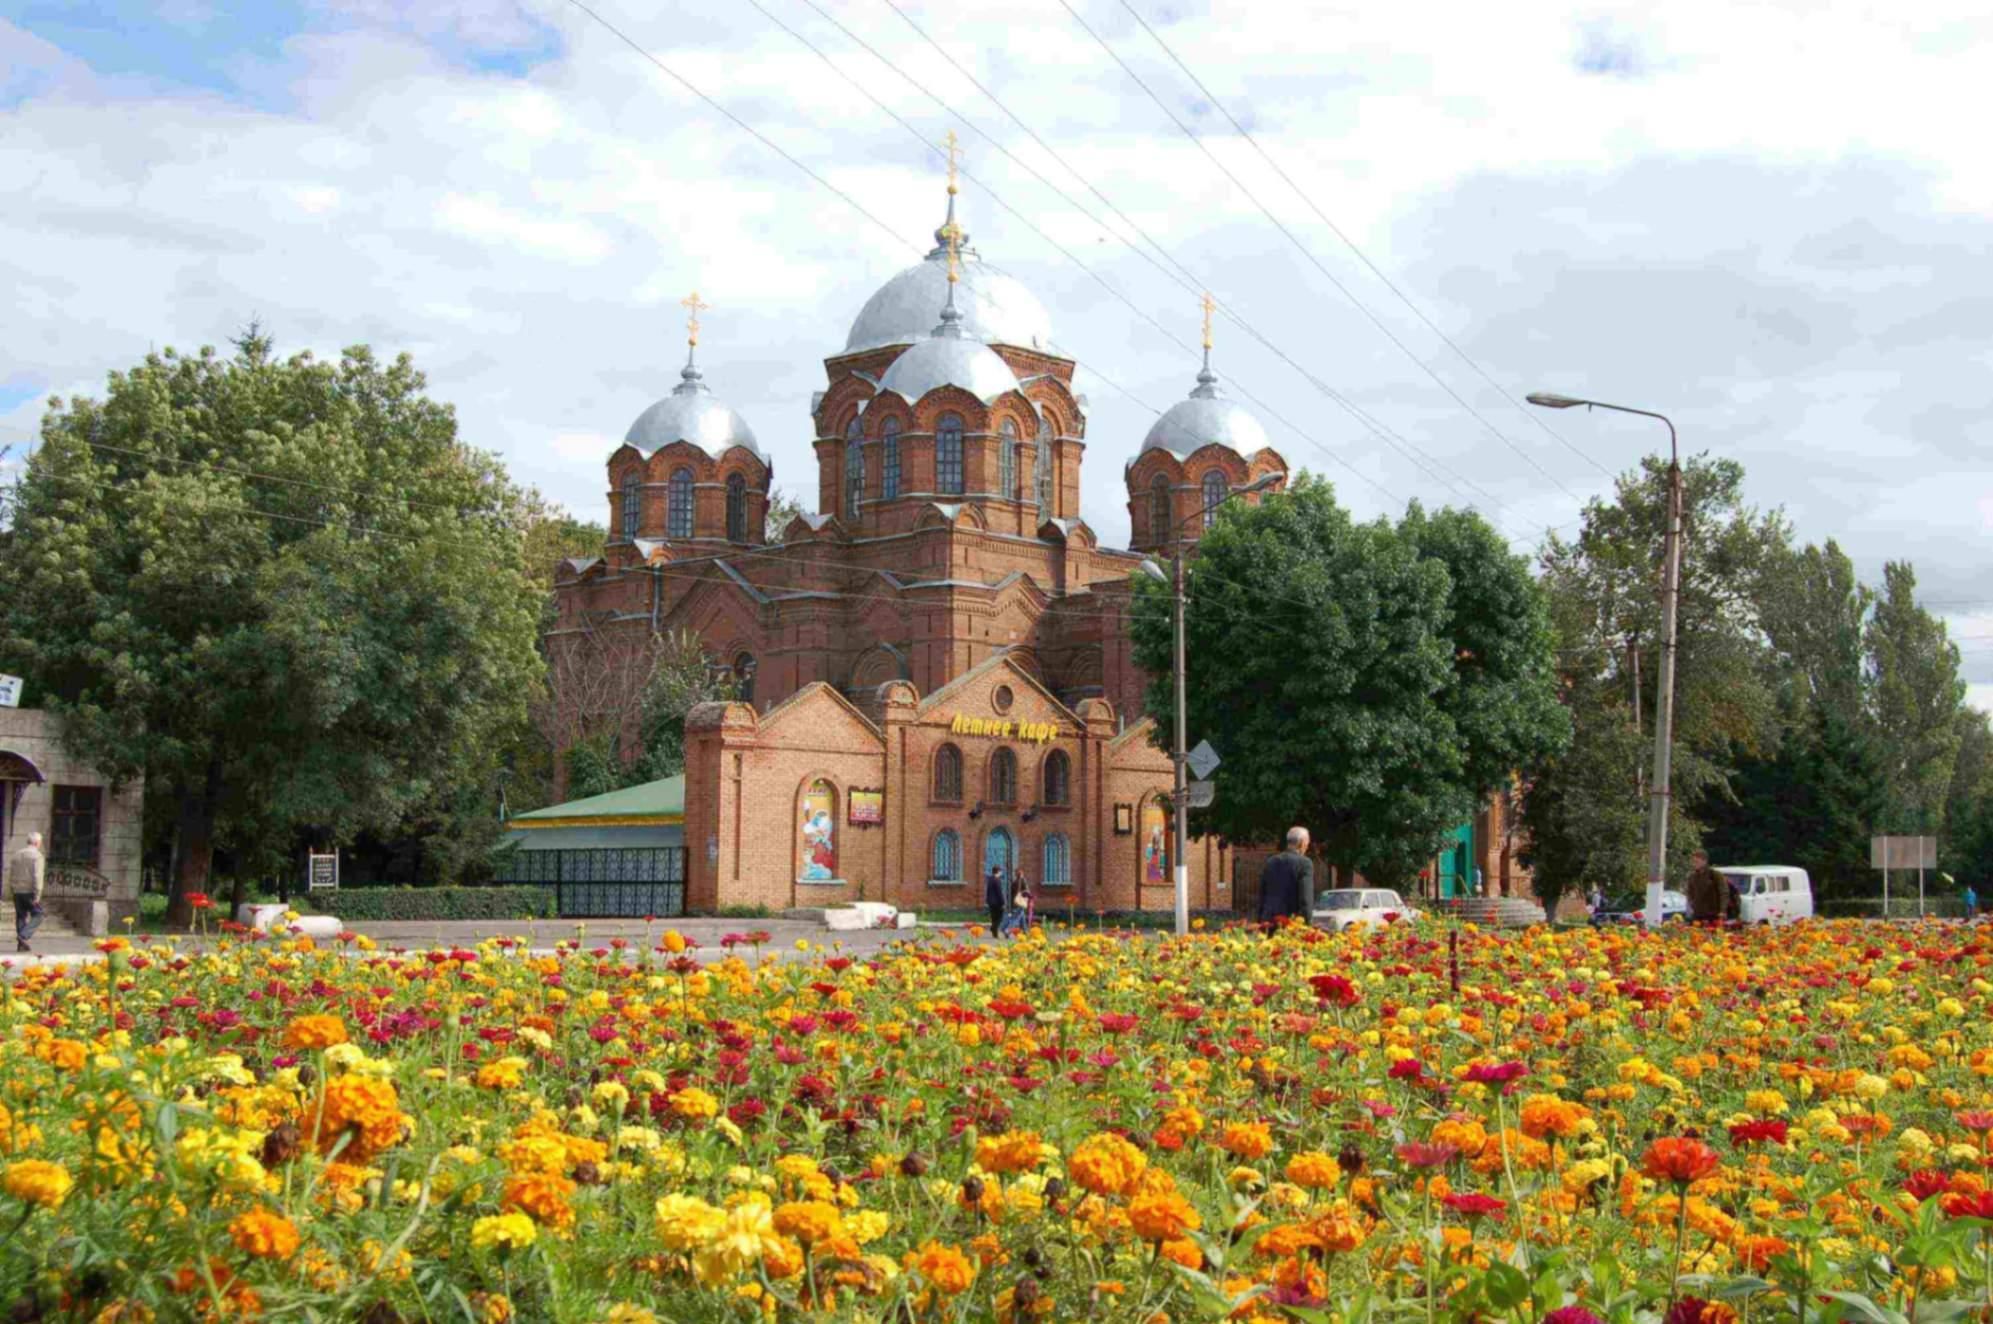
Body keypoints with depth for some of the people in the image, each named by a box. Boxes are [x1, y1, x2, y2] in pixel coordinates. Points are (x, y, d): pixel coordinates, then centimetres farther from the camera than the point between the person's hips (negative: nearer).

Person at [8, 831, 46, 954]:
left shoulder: (17, 854, 11)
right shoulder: (37, 856, -9)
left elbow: (11, 874, 12)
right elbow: (37, 876, -17)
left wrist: (12, 890, 19)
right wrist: (37, 895, -17)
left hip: (17, 890, 6)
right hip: (30, 891, -6)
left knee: (21, 916, 11)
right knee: (37, 916, 2)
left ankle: (21, 944, 9)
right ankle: (23, 936, -16)